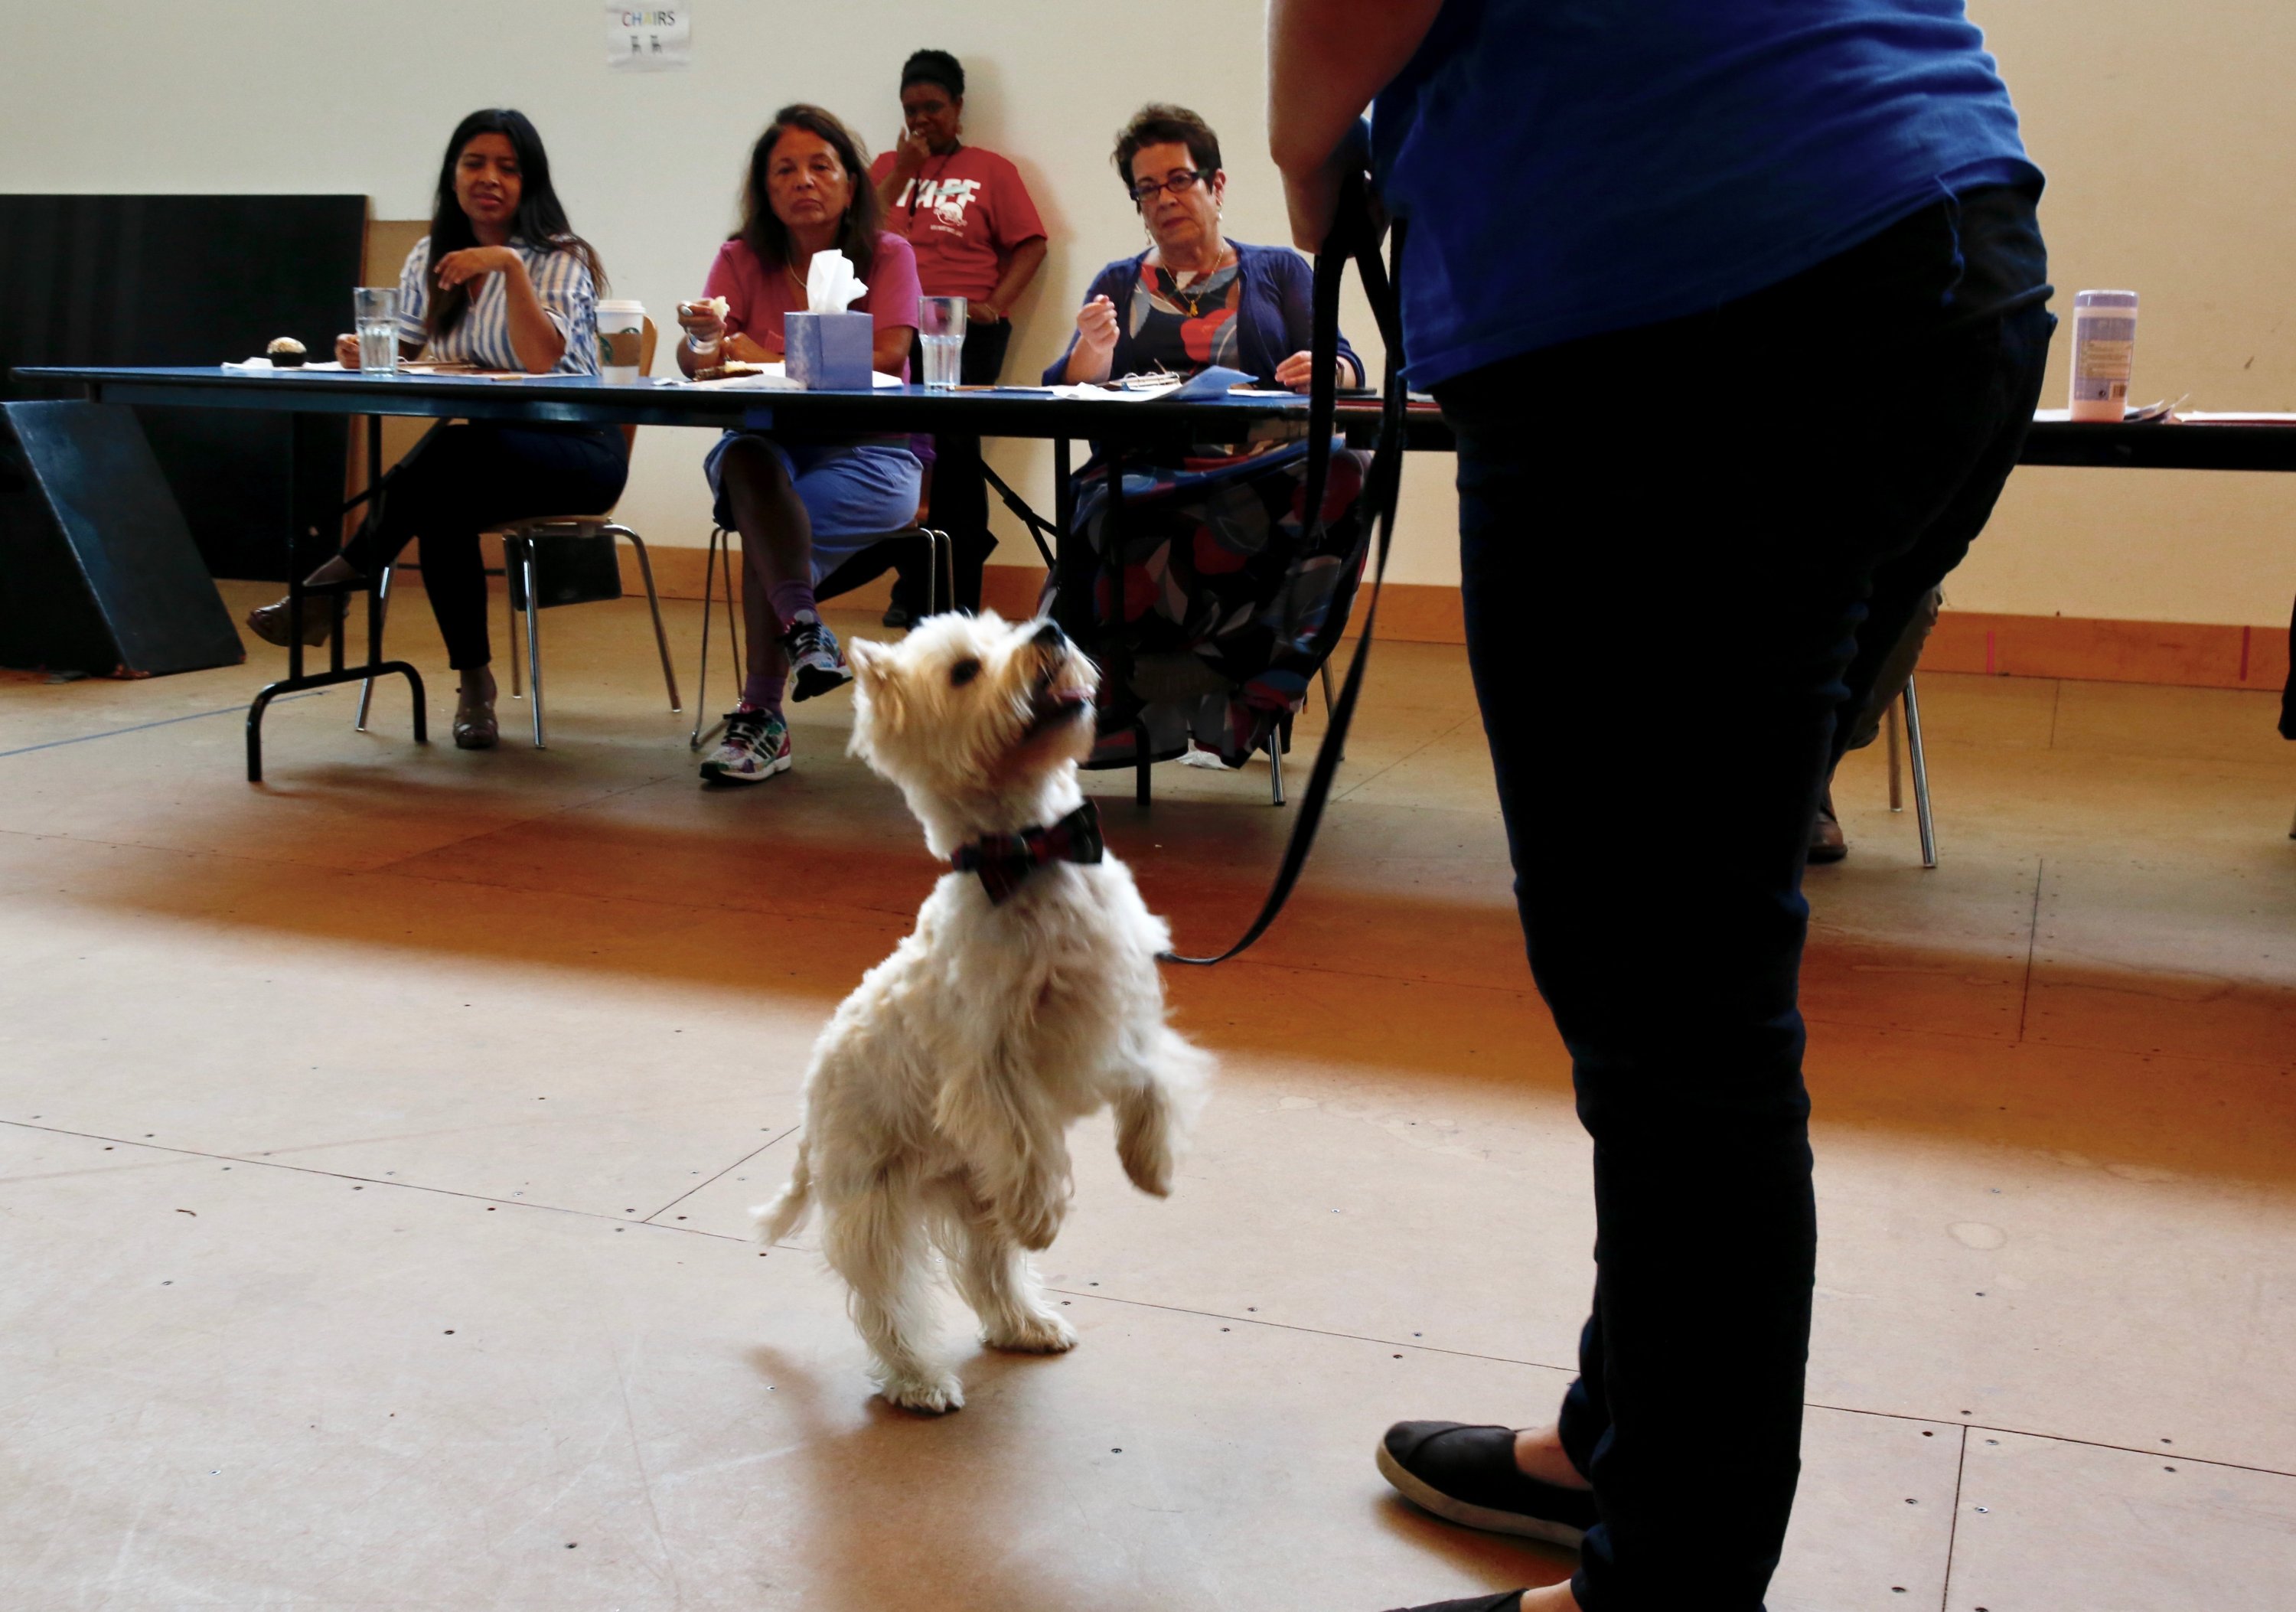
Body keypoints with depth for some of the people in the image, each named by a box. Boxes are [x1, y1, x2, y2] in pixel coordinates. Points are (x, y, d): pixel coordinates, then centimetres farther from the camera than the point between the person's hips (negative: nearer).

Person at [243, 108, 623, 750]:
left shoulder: (561, 257, -4)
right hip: (479, 455, 4)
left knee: (454, 447, -36)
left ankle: (337, 580, -21)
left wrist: (510, 266, -26)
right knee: (440, 503, -32)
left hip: (575, 450, -4)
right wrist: (364, 354, -12)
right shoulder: (429, 259, 13)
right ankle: (473, 685, -19)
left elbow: (541, 361, -20)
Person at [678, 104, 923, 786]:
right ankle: (805, 627, -44)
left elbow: (886, 358, -13)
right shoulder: (743, 260, 8)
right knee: (745, 461, -35)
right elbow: (693, 360, -4)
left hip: (868, 449, -2)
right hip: (771, 440, 2)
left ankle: (762, 714, -27)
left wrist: (773, 360, -21)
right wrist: (704, 340, -29)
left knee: (761, 521, -30)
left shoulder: (887, 255, 2)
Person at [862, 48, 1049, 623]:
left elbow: (1030, 244, 0)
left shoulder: (991, 170, 4)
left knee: (956, 455, -2)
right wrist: (904, 169, -4)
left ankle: (959, 593, 5)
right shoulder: (888, 165, 15)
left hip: (965, 333, -4)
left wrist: (997, 303, -12)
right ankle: (911, 586, 17)